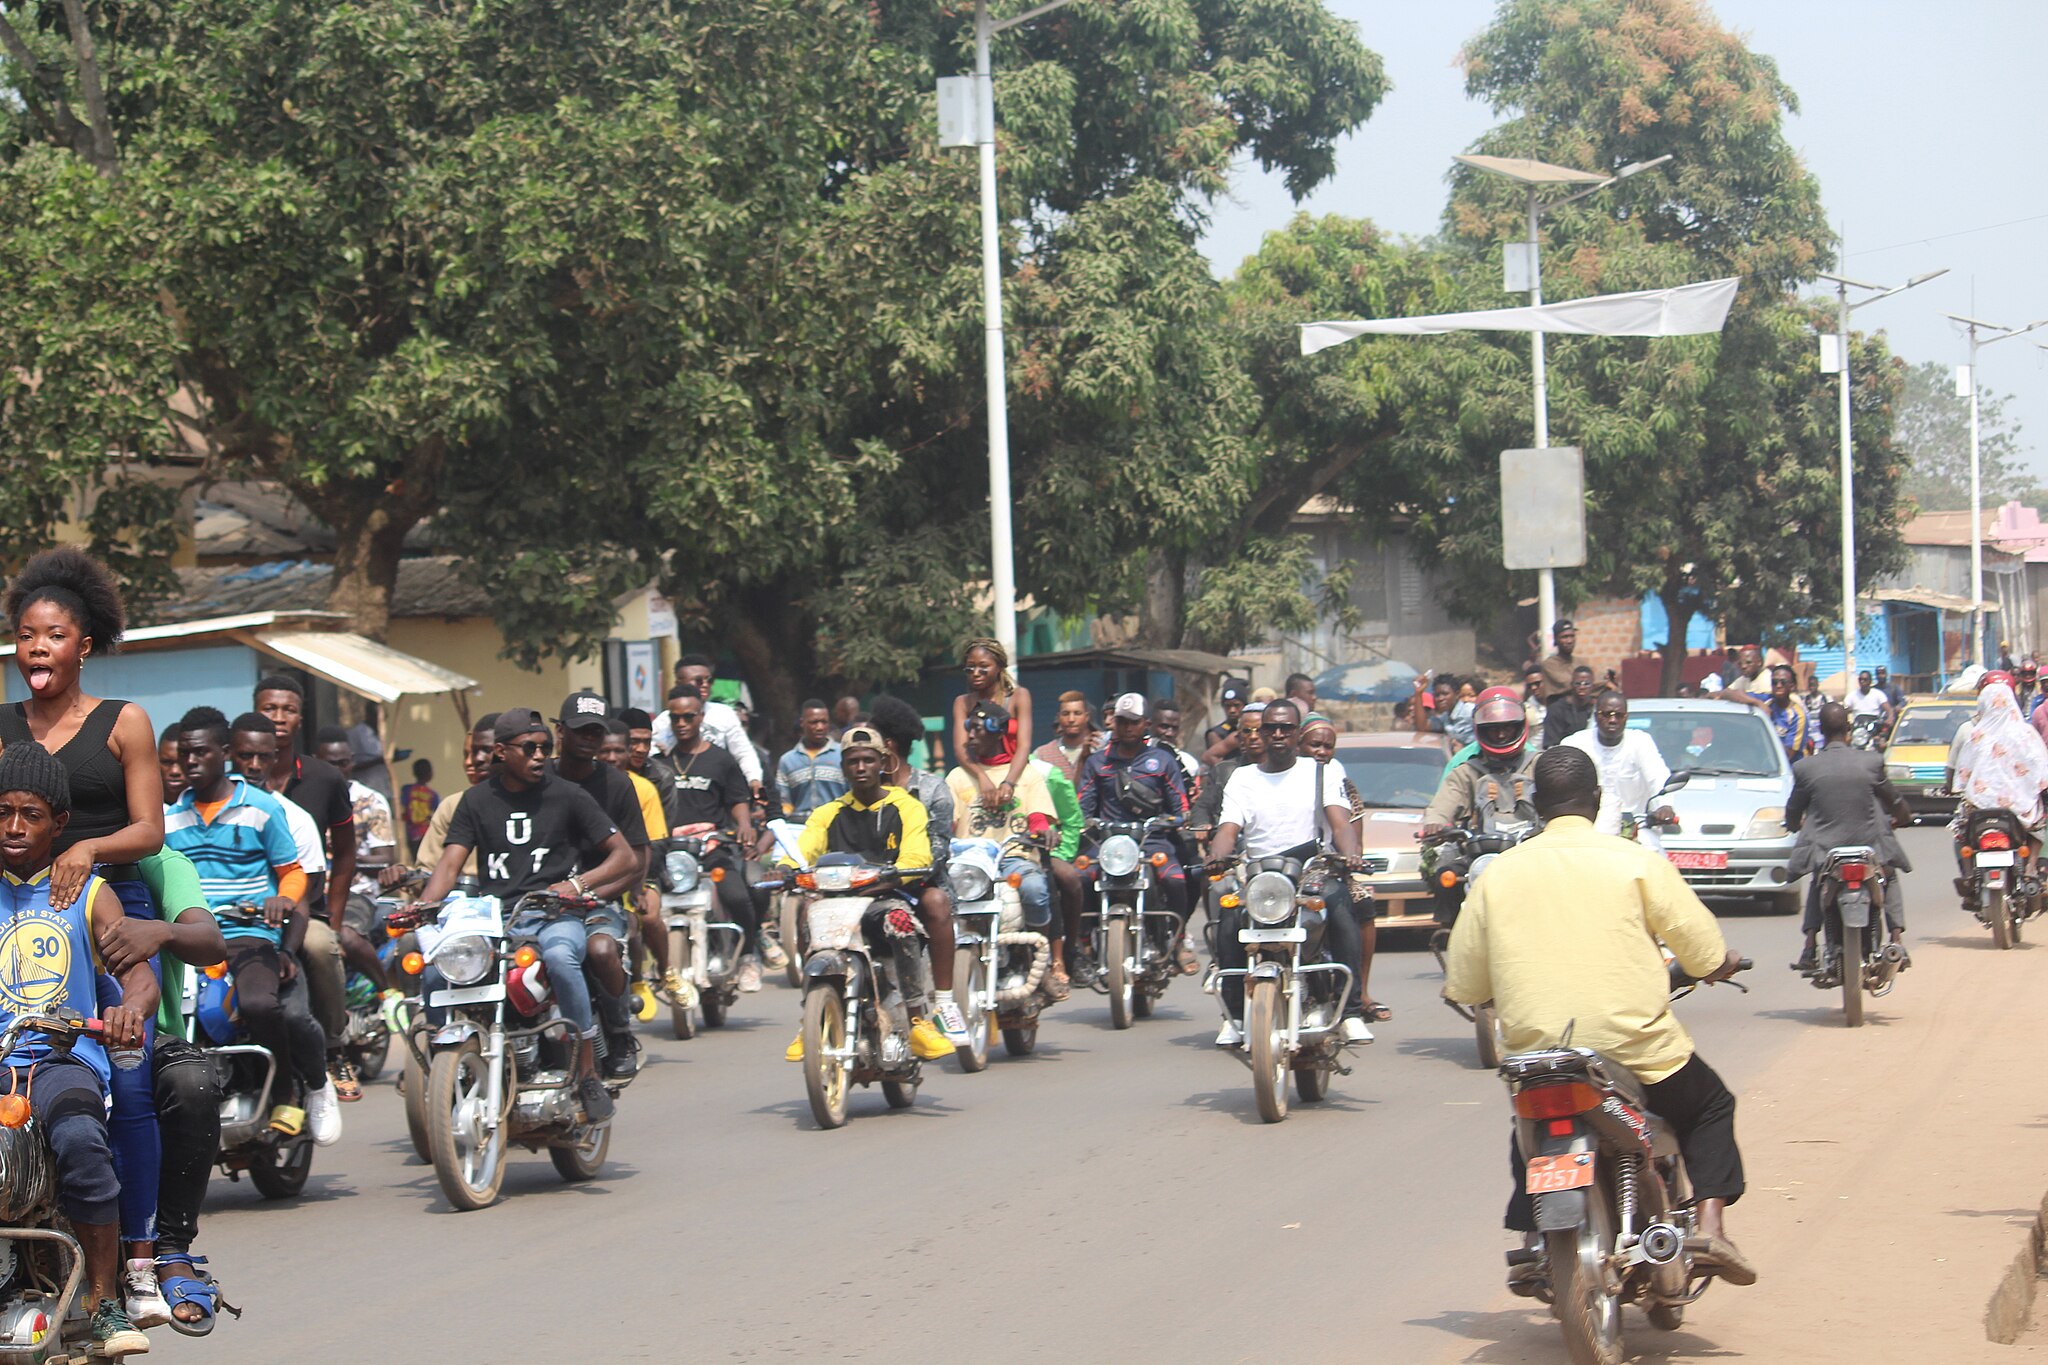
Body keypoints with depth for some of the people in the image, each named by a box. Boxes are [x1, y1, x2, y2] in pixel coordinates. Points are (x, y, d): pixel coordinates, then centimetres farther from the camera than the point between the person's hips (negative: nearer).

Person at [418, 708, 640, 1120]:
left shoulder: (567, 795, 8)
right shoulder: (476, 800, 15)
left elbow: (625, 856, 5)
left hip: (554, 915, -2)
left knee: (559, 955, -38)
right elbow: (450, 863, 5)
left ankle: (589, 1073, -28)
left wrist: (578, 883, -13)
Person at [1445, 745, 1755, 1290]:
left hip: (1534, 1050, 2)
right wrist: (1722, 965, 20)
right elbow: (1710, 957, -4)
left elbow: (1463, 984, 6)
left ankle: (1534, 1242, 15)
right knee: (1709, 1107, 24)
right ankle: (1710, 1224, 6)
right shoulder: (1636, 862, -3)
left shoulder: (1499, 873, 4)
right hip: (1638, 1050, -2)